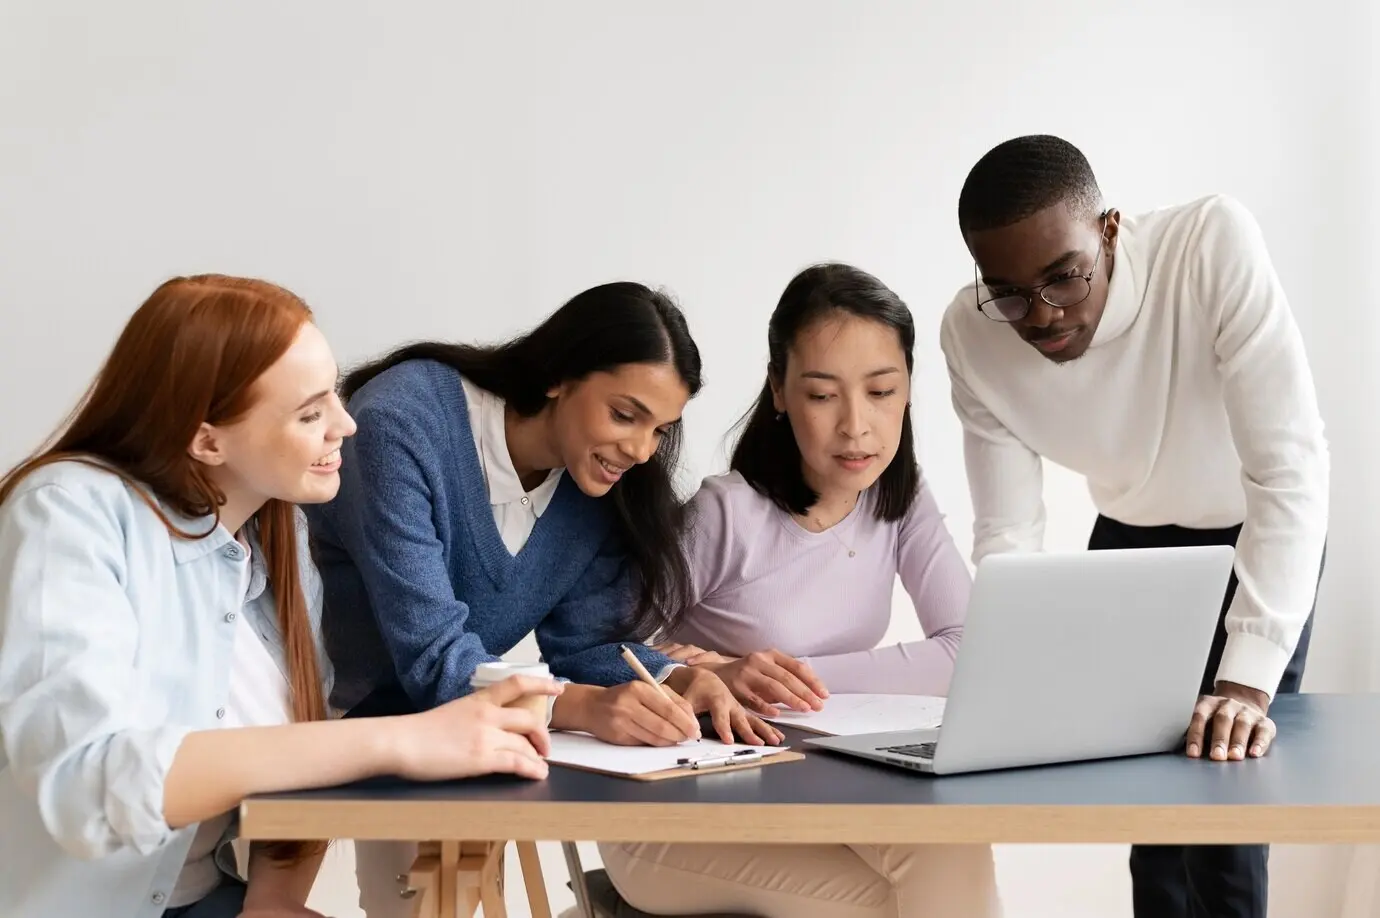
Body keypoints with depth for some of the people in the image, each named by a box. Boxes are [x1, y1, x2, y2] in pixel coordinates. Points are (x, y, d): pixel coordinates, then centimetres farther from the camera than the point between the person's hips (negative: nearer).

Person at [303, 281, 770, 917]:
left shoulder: (602, 478, -6)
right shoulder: (403, 423, -27)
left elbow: (584, 642, -5)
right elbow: (432, 656, -32)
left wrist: (674, 681, -25)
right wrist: (583, 707, -45)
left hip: (432, 735, 6)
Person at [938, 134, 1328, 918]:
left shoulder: (1214, 243, -37)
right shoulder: (972, 335, -25)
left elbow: (1290, 467, -39)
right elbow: (1008, 534, -19)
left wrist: (1247, 682, -46)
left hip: (1257, 537, -3)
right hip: (1130, 539, 3)